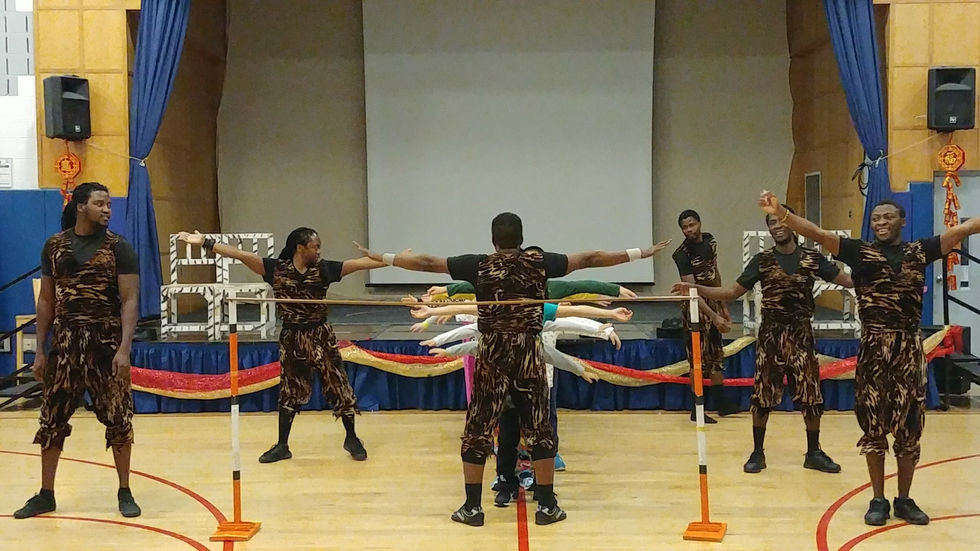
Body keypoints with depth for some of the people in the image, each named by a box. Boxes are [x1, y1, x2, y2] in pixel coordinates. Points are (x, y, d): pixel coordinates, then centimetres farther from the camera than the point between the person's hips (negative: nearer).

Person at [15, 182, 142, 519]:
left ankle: (124, 492, 15)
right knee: (52, 417, 7)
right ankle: (46, 494, 20)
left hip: (107, 341, -3)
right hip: (66, 341, 3)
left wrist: (124, 348, -18)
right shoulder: (54, 246, 6)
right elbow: (46, 300, 10)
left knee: (117, 416, 2)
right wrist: (40, 350, 7)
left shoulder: (119, 248, -3)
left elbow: (130, 300, -8)